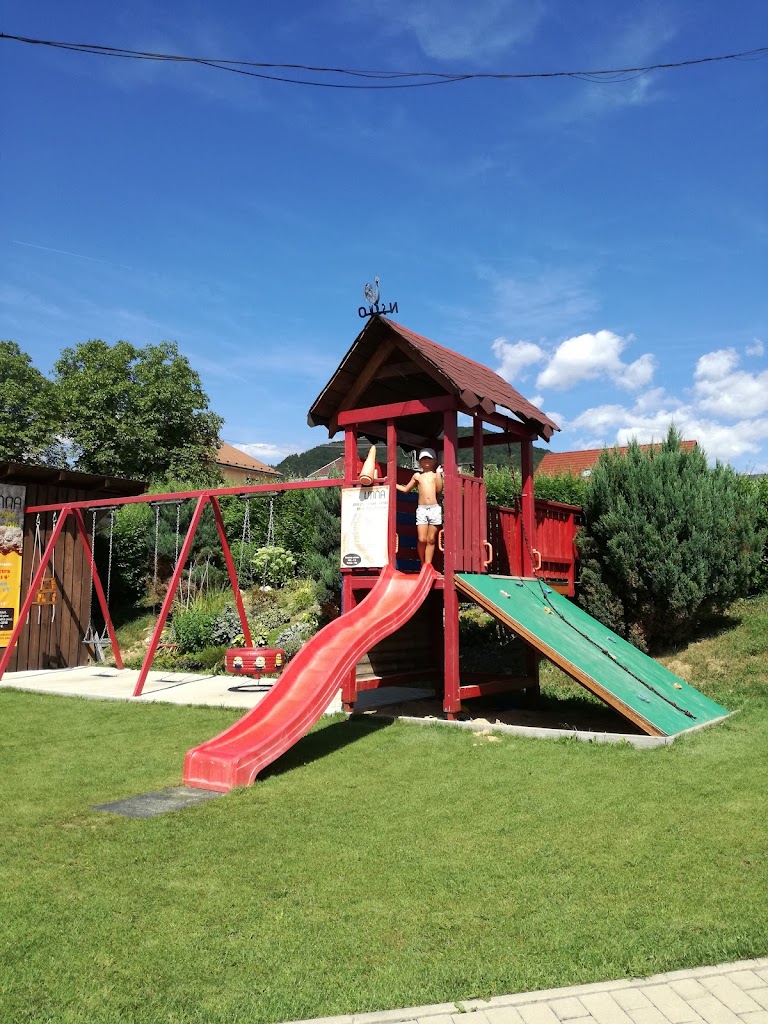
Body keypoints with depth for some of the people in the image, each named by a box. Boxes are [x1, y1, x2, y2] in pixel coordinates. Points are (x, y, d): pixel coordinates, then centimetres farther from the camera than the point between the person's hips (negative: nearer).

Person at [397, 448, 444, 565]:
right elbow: (405, 489, 24)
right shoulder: (417, 476, 14)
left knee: (431, 539, 1)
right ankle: (423, 565, 10)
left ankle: (428, 565, 4)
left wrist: (438, 474, -5)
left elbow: (439, 490, -6)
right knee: (422, 539, -6)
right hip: (421, 509, 1)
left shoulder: (436, 474, 9)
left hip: (435, 508, -1)